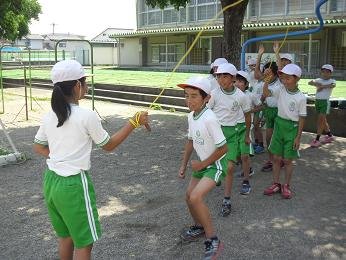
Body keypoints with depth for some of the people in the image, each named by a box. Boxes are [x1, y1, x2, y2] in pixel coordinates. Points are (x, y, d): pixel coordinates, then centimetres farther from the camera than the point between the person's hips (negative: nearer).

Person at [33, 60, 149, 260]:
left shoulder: (49, 116, 2)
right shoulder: (87, 116, -16)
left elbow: (38, 147, 15)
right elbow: (109, 145, -4)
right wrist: (134, 122, 0)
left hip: (51, 181, 7)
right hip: (74, 185, -7)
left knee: (65, 236, 24)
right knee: (84, 243, 8)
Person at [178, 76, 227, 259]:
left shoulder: (209, 119, -29)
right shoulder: (191, 116, -2)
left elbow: (223, 148, -24)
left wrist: (202, 164, -15)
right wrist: (184, 164, 11)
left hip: (216, 164, -9)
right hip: (202, 163, 9)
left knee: (196, 198, -22)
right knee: (189, 196, 16)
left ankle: (213, 241, -6)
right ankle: (199, 227, 43)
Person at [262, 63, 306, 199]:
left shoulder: (301, 97, -12)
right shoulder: (281, 90, -2)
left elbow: (301, 118, -8)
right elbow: (266, 93, -14)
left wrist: (298, 137, -9)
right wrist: (267, 80, -27)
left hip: (292, 128, -4)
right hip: (279, 124, 4)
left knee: (288, 160, 6)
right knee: (276, 158, 10)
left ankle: (286, 186, 23)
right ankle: (276, 184, 24)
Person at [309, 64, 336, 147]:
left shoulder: (332, 81, -1)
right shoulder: (319, 80, 10)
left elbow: (333, 85, -25)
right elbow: (310, 83, -6)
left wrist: (322, 86, -21)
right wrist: (316, 84, -23)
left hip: (325, 101, -5)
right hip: (317, 101, 5)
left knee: (321, 120, -9)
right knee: (323, 120, 14)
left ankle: (317, 139, -7)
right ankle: (329, 135, 31)